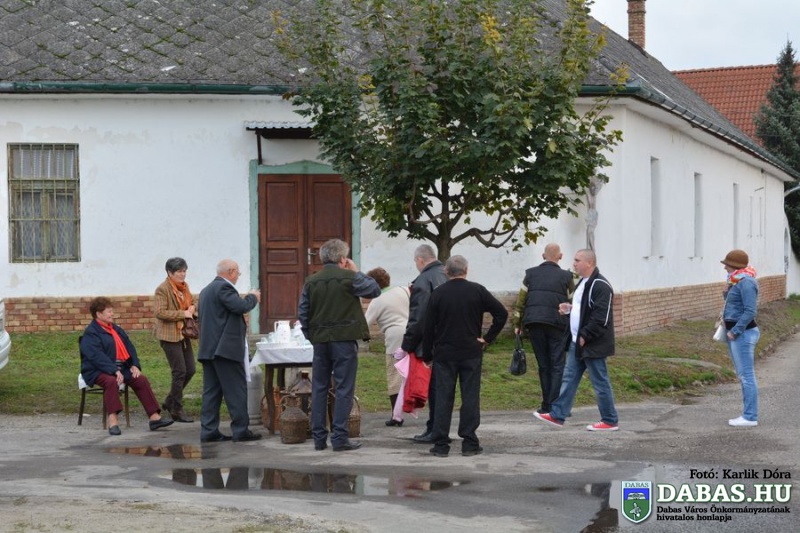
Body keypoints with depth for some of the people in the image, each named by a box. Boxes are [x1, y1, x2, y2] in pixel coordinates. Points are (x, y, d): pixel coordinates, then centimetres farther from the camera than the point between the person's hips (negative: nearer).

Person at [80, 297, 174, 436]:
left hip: (121, 368, 8)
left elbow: (130, 347, 18)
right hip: (98, 371, -8)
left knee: (141, 380, -10)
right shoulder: (90, 333, -7)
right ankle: (113, 421, -42)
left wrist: (135, 365, -1)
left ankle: (154, 417, -10)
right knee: (111, 381, -38)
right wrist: (114, 371, -30)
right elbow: (97, 356, -20)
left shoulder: (116, 329, 20)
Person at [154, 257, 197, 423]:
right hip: (170, 335, -8)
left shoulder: (184, 286, 12)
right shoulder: (162, 289, -13)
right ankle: (177, 410, 5)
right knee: (179, 372, -6)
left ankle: (170, 401, 25)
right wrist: (183, 314, -20)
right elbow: (160, 312, -19)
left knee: (190, 370, 8)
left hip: (183, 334, 8)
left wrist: (192, 309, 4)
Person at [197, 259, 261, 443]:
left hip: (207, 349, 9)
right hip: (226, 348, -9)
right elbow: (241, 306, -22)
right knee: (236, 390, -4)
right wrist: (253, 297, -2)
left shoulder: (206, 291, 20)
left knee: (211, 391, 8)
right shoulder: (224, 287, -11)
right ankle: (240, 430, -3)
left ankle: (209, 431, 6)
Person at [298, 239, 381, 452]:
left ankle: (319, 438, 11)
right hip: (344, 340, -4)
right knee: (344, 390, 0)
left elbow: (302, 312, 5)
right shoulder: (349, 278, -8)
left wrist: (311, 336, 12)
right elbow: (375, 290, 5)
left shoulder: (311, 282, 5)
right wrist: (357, 272, 12)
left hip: (320, 340, 4)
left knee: (319, 389, 9)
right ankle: (340, 438, -3)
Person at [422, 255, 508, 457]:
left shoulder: (437, 294, -1)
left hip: (444, 354, 0)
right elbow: (502, 313, -6)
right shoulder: (477, 291, -2)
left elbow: (428, 327, 1)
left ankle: (440, 444, 3)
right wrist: (488, 338, 0)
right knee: (470, 397, 4)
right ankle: (469, 443, 3)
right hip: (471, 353, 0)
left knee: (443, 398, 4)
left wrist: (427, 355, 9)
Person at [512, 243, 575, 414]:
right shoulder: (565, 276, 4)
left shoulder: (531, 274, 11)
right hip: (557, 324, -3)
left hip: (534, 324, 3)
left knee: (543, 365, 10)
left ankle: (546, 405, 12)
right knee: (558, 366, 1)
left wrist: (517, 324, 15)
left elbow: (521, 300, 10)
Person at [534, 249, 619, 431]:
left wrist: (585, 336, -22)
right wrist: (570, 308, 8)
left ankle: (610, 421, 9)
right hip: (577, 342, 10)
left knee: (600, 382, -1)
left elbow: (601, 317, -24)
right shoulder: (583, 283, 14)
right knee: (569, 378, 12)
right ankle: (557, 415, 18)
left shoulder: (600, 286, -19)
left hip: (592, 345, -10)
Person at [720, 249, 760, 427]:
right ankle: (748, 414, 19)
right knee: (743, 375, 13)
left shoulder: (746, 283, -16)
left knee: (746, 375, -7)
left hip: (743, 333, -11)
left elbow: (750, 311, -22)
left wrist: (735, 331, -21)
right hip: (735, 332, 11)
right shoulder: (737, 282, 14)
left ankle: (750, 417, -4)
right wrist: (727, 294, 8)